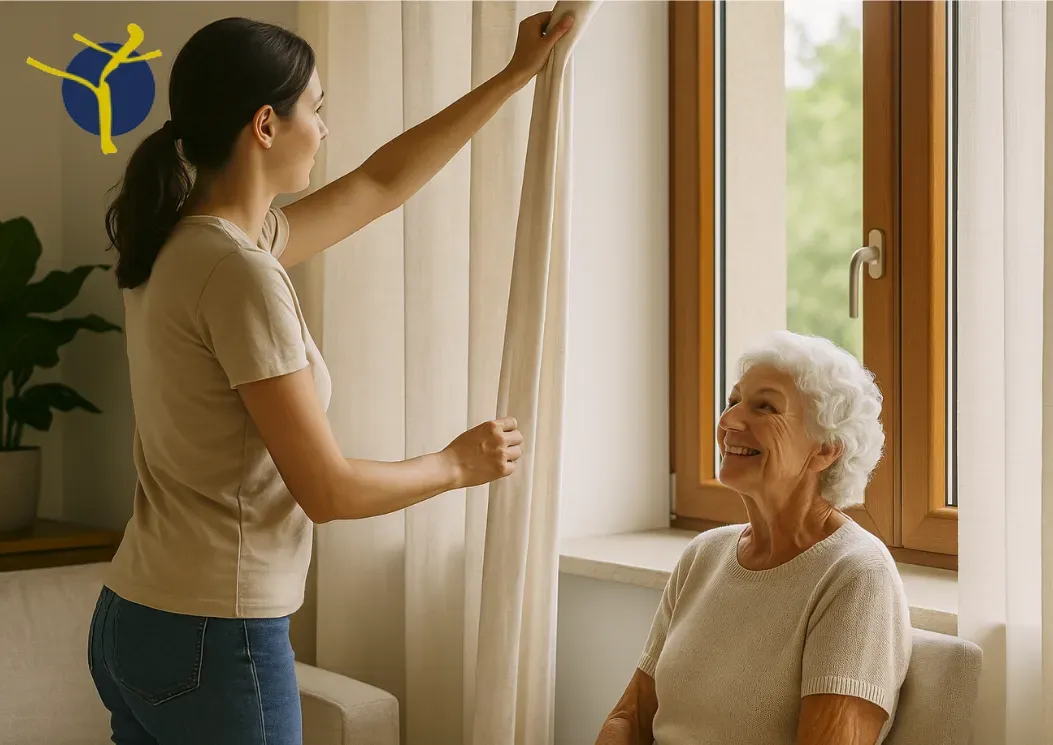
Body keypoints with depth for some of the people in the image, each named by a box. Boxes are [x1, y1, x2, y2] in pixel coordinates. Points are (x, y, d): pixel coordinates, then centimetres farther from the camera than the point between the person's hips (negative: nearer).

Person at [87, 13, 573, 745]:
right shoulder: (239, 273, -21)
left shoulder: (183, 244, 7)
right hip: (212, 642, -9)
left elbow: (381, 184, 19)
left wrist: (515, 76, 24)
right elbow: (328, 490, -18)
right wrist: (459, 464, 0)